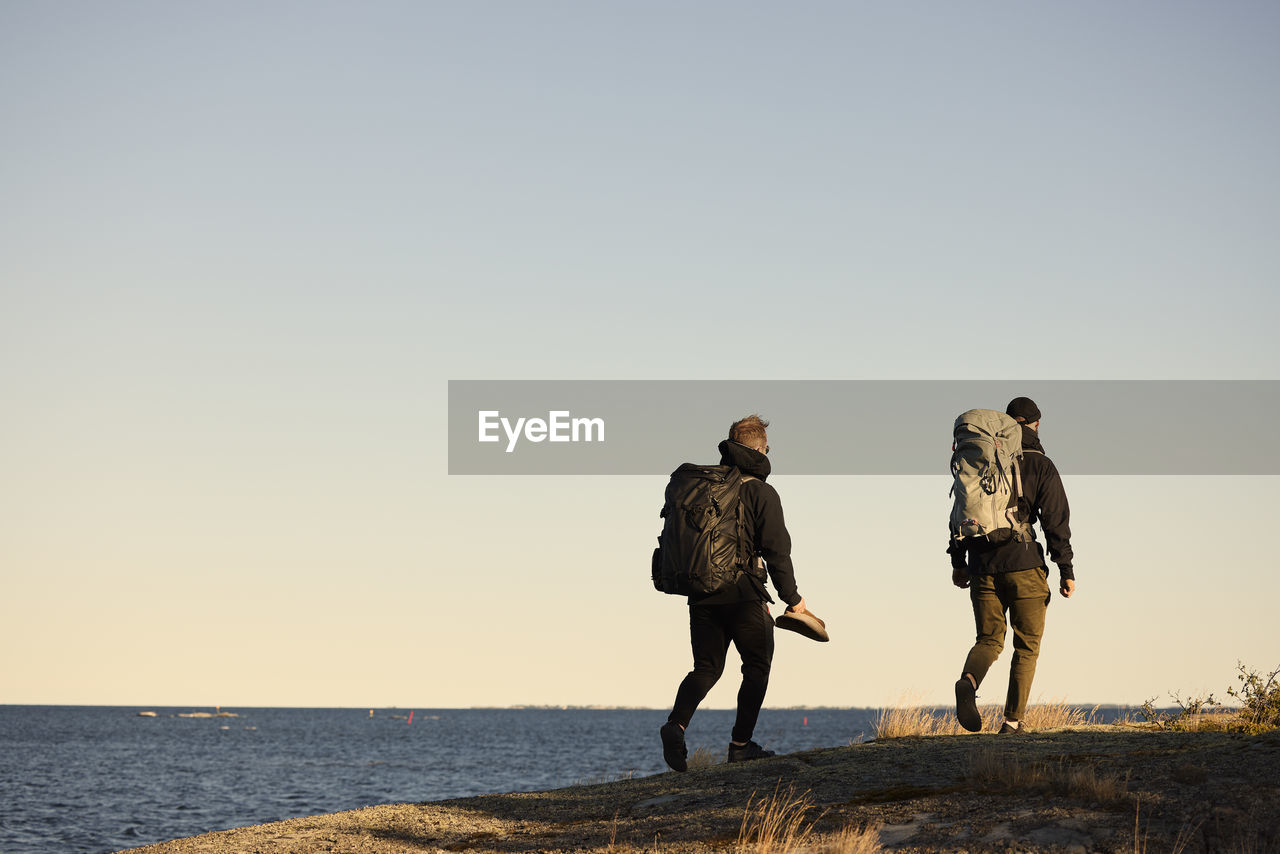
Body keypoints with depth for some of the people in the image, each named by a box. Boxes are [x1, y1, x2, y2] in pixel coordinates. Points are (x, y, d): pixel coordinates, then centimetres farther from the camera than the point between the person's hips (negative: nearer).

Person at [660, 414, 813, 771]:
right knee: (756, 667, 11)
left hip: (702, 594, 5)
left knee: (706, 667, 11)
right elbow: (777, 551, -9)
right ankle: (741, 744, 8)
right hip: (744, 593, -5)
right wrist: (792, 598, 0)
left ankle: (676, 724, -14)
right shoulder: (761, 492, -6)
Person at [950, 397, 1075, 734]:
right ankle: (1013, 720, 2)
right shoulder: (1041, 465, -1)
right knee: (1027, 645, 9)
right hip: (1024, 566, -3)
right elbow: (1056, 520, -6)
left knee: (989, 640, 11)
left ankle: (968, 681, -22)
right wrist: (1066, 570, -2)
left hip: (984, 567, 3)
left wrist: (958, 561, 16)